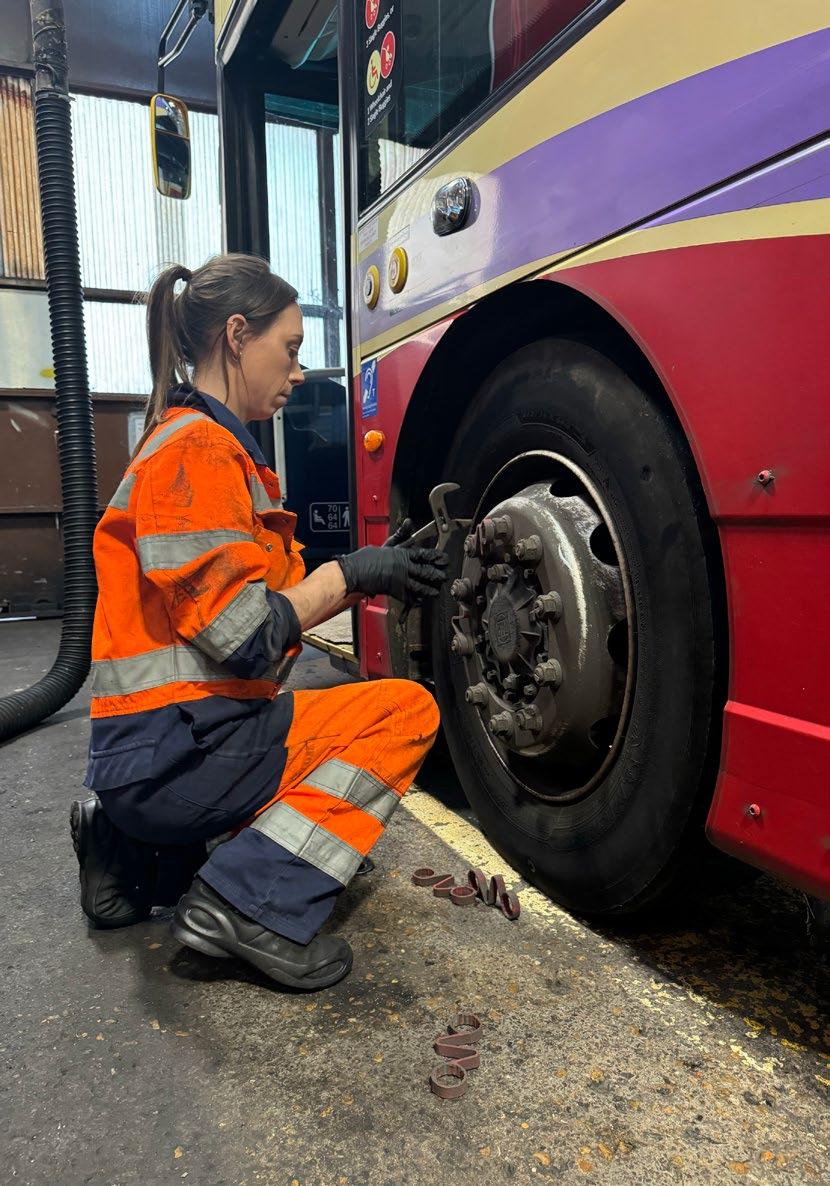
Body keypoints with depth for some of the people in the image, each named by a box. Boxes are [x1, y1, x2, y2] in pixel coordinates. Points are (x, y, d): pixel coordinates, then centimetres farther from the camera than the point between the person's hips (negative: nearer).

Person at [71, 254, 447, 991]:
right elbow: (242, 637, -21)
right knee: (407, 711, -7)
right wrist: (351, 574, -9)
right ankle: (253, 902, -10)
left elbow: (274, 605, 14)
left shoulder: (215, 447, 16)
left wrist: (370, 572, 4)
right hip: (172, 749, -9)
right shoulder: (195, 449, -15)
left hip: (177, 739, 9)